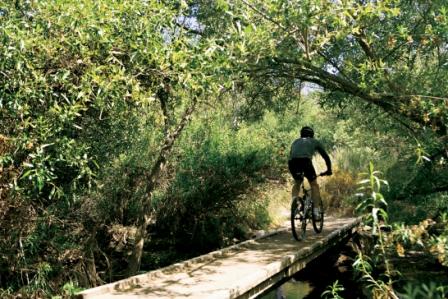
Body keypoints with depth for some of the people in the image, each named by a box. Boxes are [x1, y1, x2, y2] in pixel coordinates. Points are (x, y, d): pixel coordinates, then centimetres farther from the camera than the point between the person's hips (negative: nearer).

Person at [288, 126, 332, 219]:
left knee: (297, 183, 28)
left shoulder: (296, 141, 36)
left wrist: (294, 172, 50)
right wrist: (329, 170, 44)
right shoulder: (315, 142, 30)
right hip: (305, 161, -3)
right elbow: (326, 156, 31)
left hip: (292, 162, 3)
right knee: (314, 185, 15)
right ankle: (316, 211, 7)